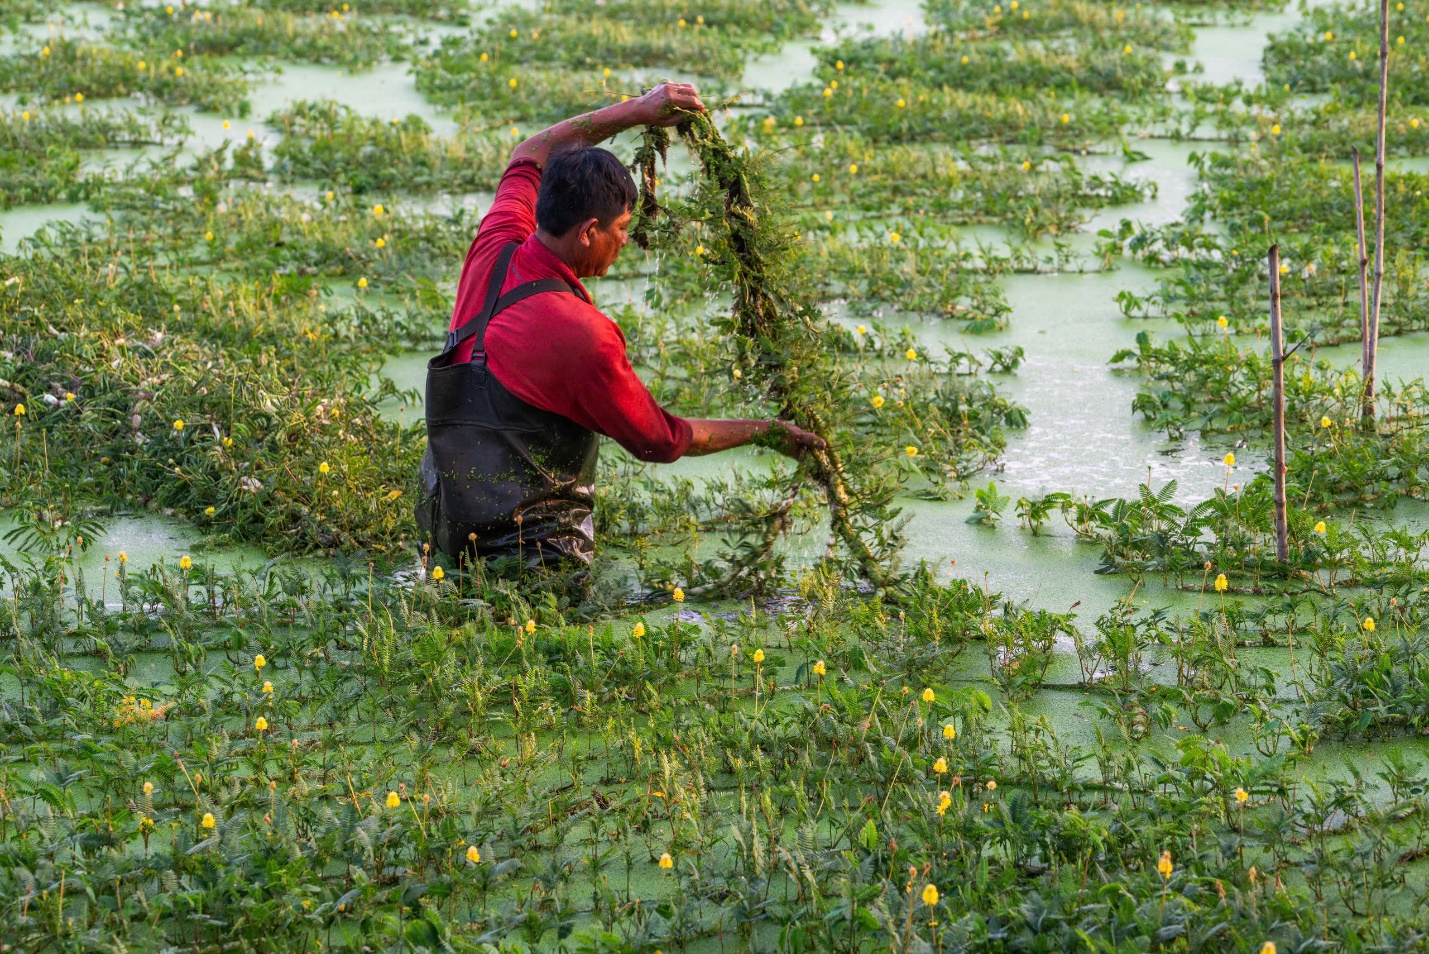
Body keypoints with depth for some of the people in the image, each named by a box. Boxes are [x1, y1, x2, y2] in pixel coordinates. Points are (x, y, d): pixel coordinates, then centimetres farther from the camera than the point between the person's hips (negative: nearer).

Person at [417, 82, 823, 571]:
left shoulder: (493, 252, 2)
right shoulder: (582, 336, -18)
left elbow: (532, 156, 24)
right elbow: (663, 441, -3)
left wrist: (637, 111, 22)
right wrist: (765, 432, 10)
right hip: (530, 547, -9)